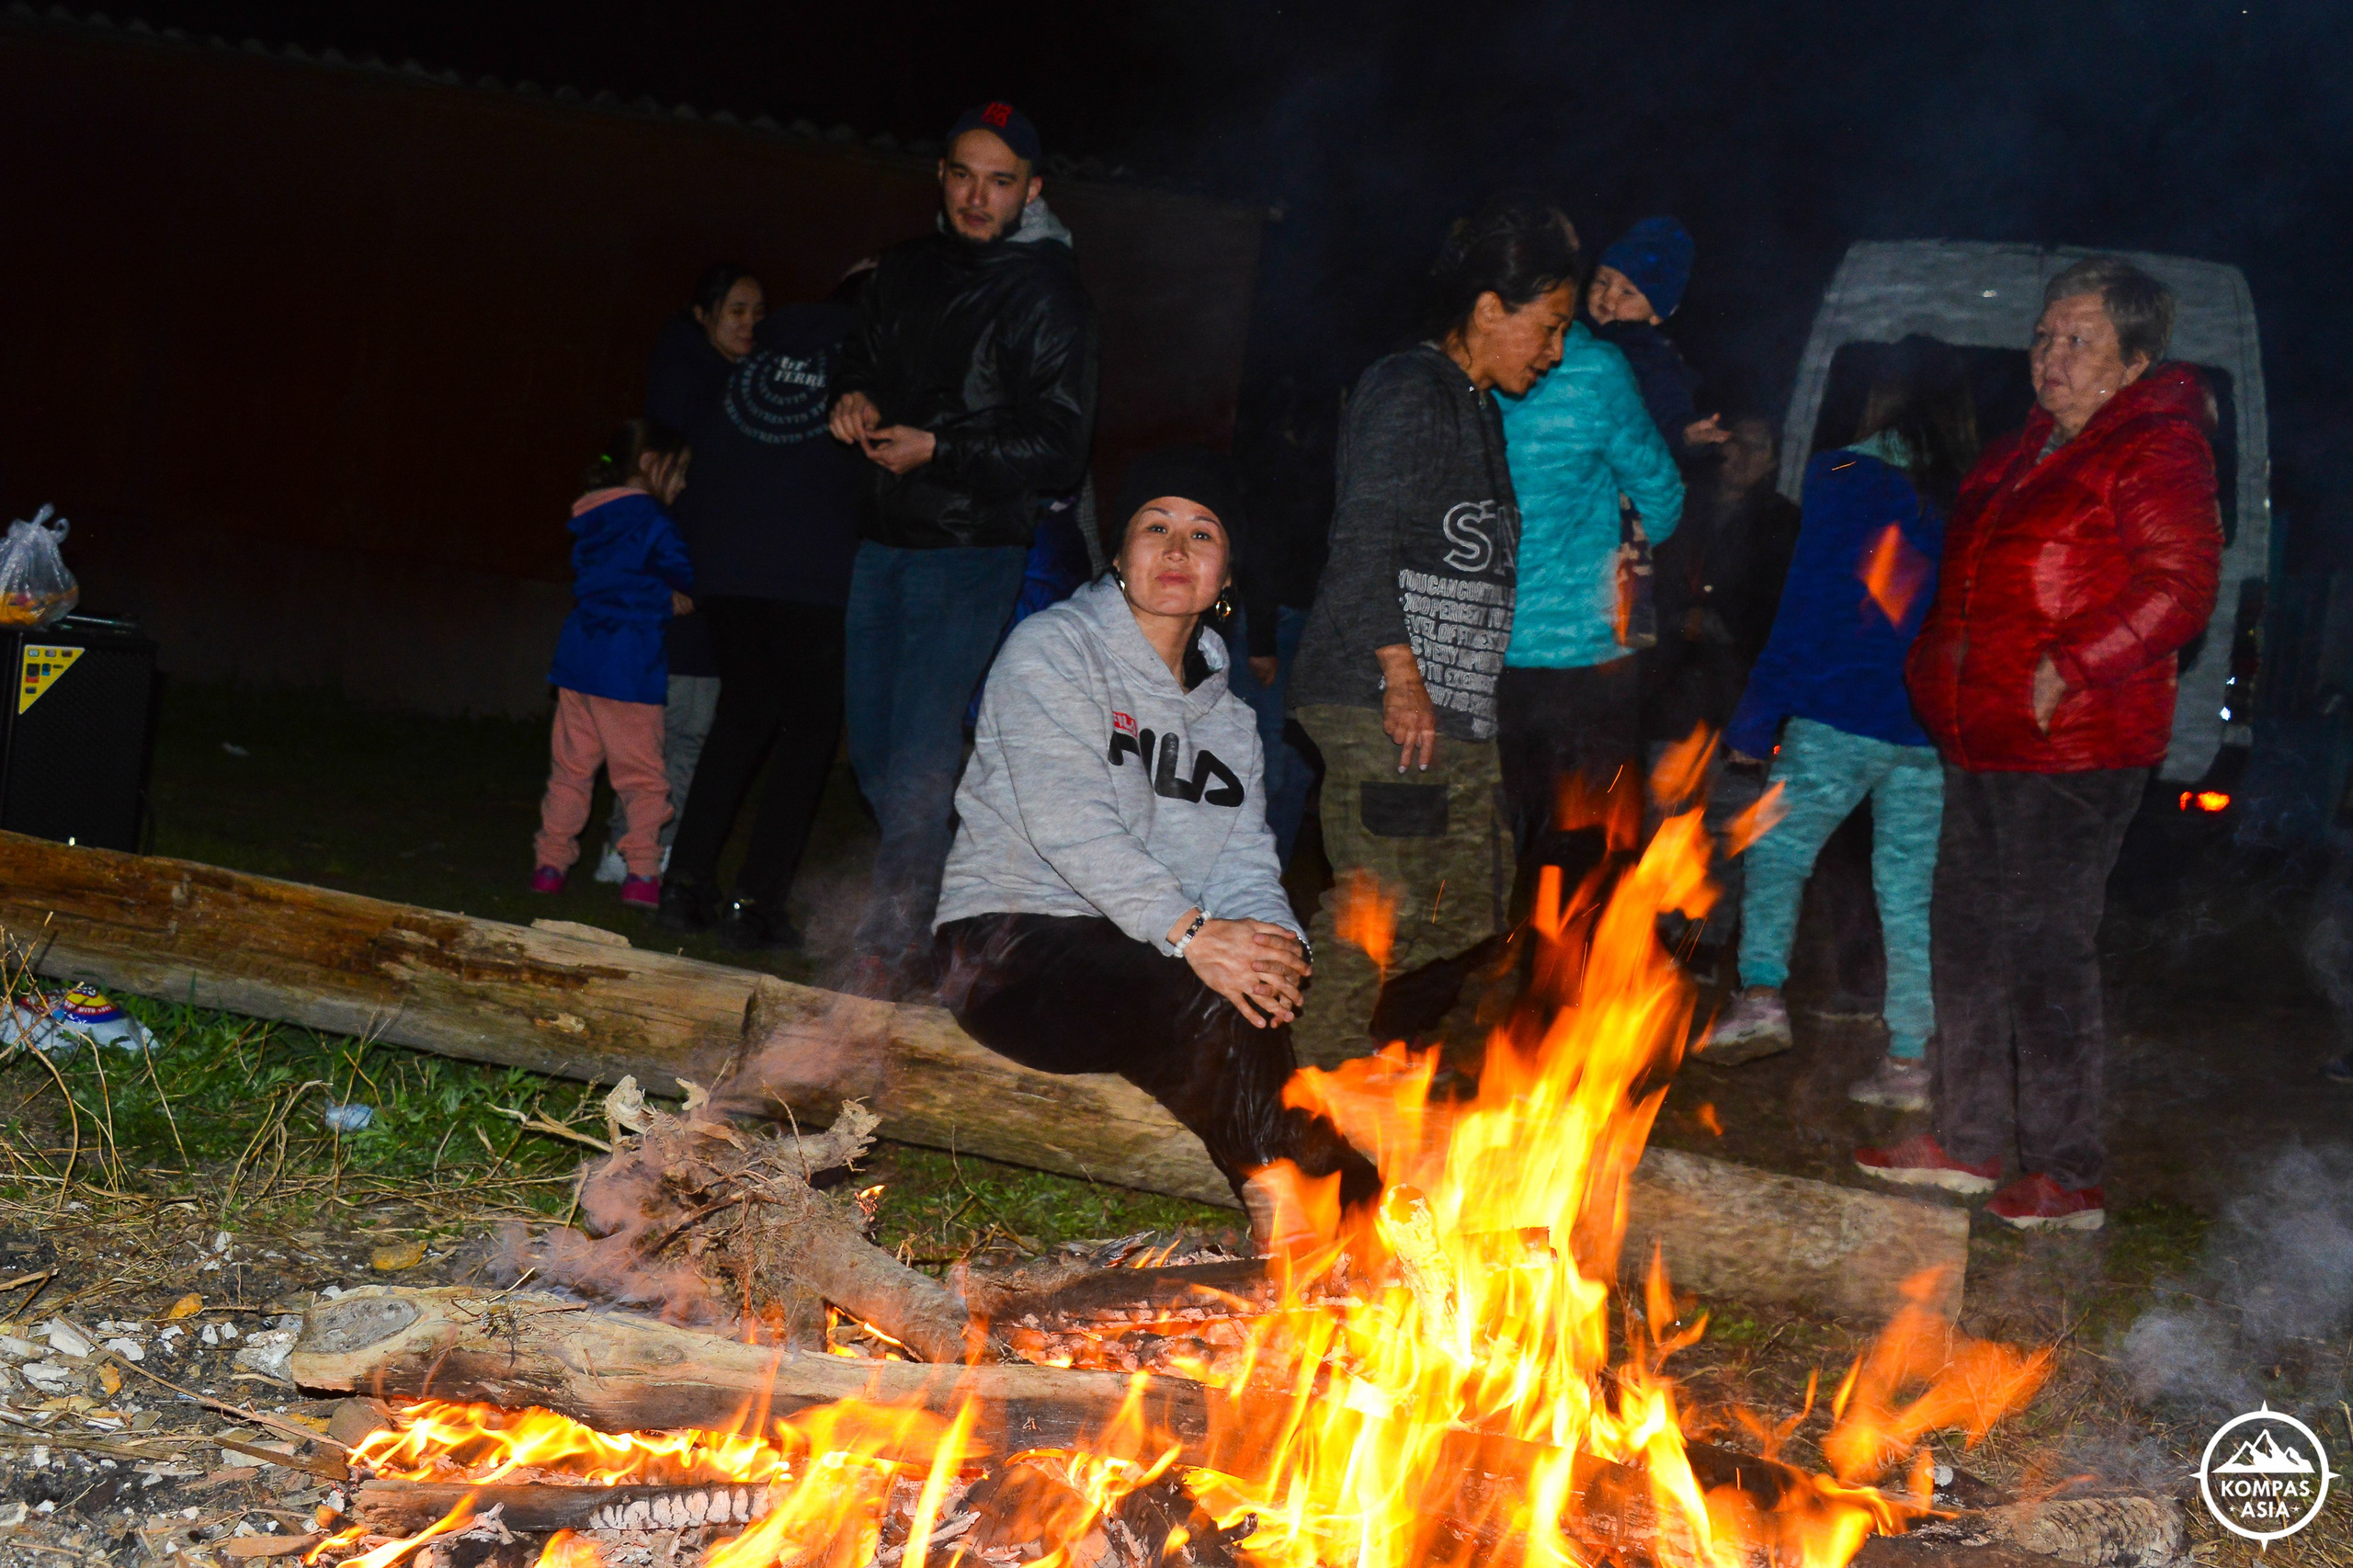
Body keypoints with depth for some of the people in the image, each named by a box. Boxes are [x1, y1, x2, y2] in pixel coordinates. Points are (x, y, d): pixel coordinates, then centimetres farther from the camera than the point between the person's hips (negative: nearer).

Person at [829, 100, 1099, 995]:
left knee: (920, 751, -11)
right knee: (873, 743, 12)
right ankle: (923, 910, 29)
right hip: (885, 538, 7)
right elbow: (860, 358, 27)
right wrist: (853, 400, 3)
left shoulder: (1046, 292, -9)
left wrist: (938, 449, -17)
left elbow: (1058, 449, -11)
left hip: (972, 552, -7)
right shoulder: (908, 270, 11)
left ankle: (890, 946, -6)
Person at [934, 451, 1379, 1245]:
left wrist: (1270, 940, -18)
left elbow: (1244, 859, 7)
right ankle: (1290, 1215, -26)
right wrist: (1188, 932, -29)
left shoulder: (1225, 711, 18)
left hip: (1144, 952, 6)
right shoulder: (1051, 650, -2)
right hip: (1013, 945, -6)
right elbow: (1068, 823, -17)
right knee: (1211, 1006, -32)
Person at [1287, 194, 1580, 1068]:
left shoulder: (1479, 409, 23)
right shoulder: (1407, 391, -7)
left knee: (1467, 917, 11)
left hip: (1457, 711, 10)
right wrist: (1403, 675, -21)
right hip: (1380, 701, -10)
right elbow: (1362, 543, -17)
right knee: (1382, 906, -15)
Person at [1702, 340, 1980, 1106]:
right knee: (1911, 886, 8)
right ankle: (1909, 1059, 9)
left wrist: (1756, 720, -4)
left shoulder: (1847, 481, -7)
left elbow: (1808, 608, -9)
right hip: (1935, 730, 4)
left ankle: (1761, 993, -3)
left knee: (1778, 849, 11)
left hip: (1840, 715, -4)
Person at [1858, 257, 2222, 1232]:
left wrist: (2072, 668, -24)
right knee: (1966, 931, 14)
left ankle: (2068, 1178, 1)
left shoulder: (2157, 450, -11)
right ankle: (1968, 1142, 26)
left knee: (2044, 949, -8)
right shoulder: (2033, 448, 18)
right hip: (1984, 743, 10)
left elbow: (2181, 587, -20)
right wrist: (1938, 665, 18)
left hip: (2075, 748, -10)